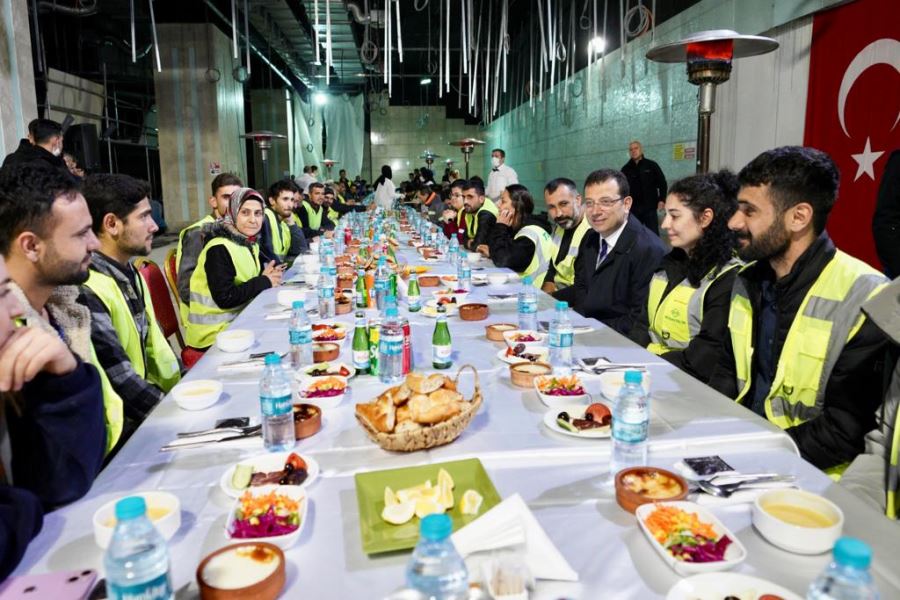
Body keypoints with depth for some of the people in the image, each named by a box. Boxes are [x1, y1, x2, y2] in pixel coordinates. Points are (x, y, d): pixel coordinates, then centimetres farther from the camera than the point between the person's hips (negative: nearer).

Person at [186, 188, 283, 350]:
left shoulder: (249, 243, 7)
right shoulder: (219, 249, -19)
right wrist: (264, 282, -16)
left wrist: (267, 276, -8)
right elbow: (225, 298, -24)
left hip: (238, 319, 8)